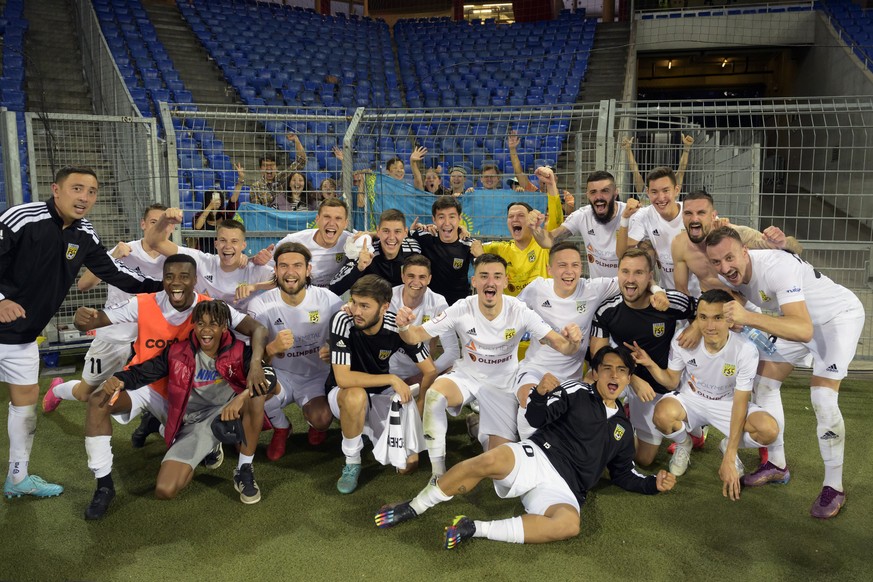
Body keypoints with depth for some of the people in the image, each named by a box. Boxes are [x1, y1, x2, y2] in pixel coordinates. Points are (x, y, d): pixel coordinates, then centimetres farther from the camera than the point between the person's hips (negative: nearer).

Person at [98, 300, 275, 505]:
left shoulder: (239, 351, -9)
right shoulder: (177, 352, -3)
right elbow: (141, 372, 0)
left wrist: (242, 397, -42)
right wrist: (118, 379, -23)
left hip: (228, 415, -1)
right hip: (194, 425, 2)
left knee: (256, 390, -33)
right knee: (164, 490, -16)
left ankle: (244, 470, -15)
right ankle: (208, 449, 18)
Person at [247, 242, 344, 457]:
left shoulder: (329, 300, -13)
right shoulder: (260, 304, -12)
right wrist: (273, 347, -38)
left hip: (317, 377, -1)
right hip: (280, 376, 1)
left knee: (321, 420, -28)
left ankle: (317, 419, 15)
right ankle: (281, 426, 6)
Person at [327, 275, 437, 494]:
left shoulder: (397, 327, -20)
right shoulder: (342, 321, -27)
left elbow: (430, 371, -10)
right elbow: (342, 378, -32)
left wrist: (414, 415, -13)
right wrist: (392, 379, -31)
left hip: (381, 392, 3)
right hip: (343, 393, -2)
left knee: (407, 462, -15)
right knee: (356, 396, -40)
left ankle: (373, 428, 19)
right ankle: (352, 462, -13)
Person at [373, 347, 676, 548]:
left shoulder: (623, 428, 22)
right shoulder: (577, 392, 9)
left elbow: (623, 475, 28)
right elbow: (536, 418, -1)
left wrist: (654, 484, 11)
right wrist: (541, 395, -22)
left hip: (563, 488, 3)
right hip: (536, 456, -2)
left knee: (569, 525, -35)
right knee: (490, 460, -36)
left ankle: (474, 529, -27)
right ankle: (413, 507, -18)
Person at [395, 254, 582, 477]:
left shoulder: (520, 312, -21)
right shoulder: (461, 310, -20)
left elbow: (561, 345, -24)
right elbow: (416, 336, -18)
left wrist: (572, 341, -49)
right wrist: (404, 326, -42)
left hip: (503, 383, 1)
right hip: (467, 375, 0)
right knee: (434, 395, -34)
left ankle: (479, 426, 35)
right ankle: (438, 474, -16)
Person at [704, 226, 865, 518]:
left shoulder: (776, 267, -40)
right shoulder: (729, 275, -16)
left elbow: (804, 330, -49)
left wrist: (748, 317, -61)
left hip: (840, 315, -8)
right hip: (798, 319, 8)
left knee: (823, 399, -19)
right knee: (764, 384, 4)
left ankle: (834, 487, -2)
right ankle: (777, 465, 20)